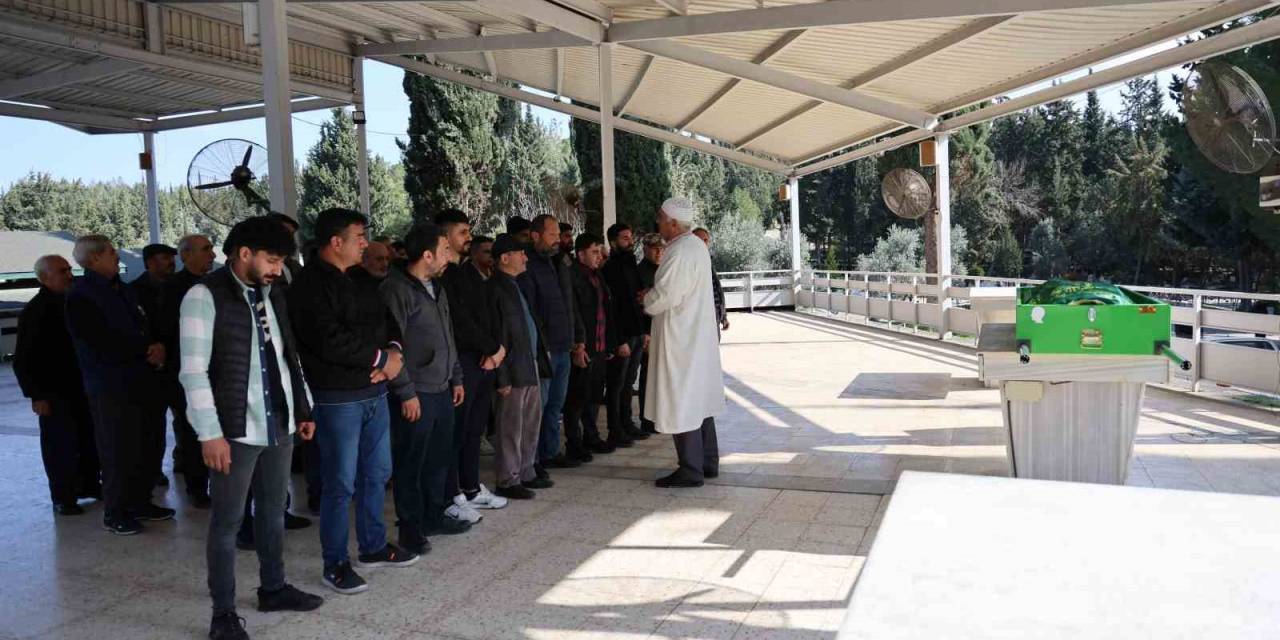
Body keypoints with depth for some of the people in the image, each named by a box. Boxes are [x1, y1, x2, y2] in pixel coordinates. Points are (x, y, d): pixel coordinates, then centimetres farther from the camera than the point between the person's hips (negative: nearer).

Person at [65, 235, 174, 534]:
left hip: (140, 381, 7)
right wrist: (147, 350, -8)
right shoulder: (80, 297, -9)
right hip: (110, 387, -7)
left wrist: (158, 348, -5)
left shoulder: (122, 290, 15)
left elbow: (147, 328, 17)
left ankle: (140, 502, 23)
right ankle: (115, 513, 13)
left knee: (146, 447, 8)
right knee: (118, 452, -1)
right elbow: (102, 347, -17)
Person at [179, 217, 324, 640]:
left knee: (274, 510, 18)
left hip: (279, 424, 7)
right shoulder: (204, 296, -11)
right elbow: (194, 371, -14)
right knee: (227, 521, 5)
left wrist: (304, 409, 15)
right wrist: (210, 433, -17)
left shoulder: (272, 295, 10)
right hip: (236, 430, -7)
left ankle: (273, 589, 33)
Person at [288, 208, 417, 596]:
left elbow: (388, 321, 17)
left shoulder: (360, 282, 14)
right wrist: (380, 359, -15)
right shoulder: (312, 285, -14)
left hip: (374, 391, 9)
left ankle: (374, 547, 32)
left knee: (376, 474, 17)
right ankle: (335, 565, 13)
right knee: (341, 484, -1)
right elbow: (329, 341, -24)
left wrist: (394, 351, -5)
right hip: (338, 398, -9)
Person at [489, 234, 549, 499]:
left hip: (532, 366, 9)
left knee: (531, 423, 16)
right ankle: (508, 481, 11)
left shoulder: (516, 286, 15)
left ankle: (526, 473, 28)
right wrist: (503, 377, -19)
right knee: (511, 427, 0)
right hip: (514, 369, -9)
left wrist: (543, 352, 14)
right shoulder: (496, 288, -14)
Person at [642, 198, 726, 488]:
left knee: (682, 404, -1)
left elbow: (663, 297, -22)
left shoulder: (678, 253, -21)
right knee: (700, 399, 16)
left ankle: (691, 469, 6)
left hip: (680, 339, -10)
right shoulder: (697, 246, 9)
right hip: (700, 335, 10)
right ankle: (708, 461, 25)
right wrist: (655, 296, 6)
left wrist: (647, 301, -1)